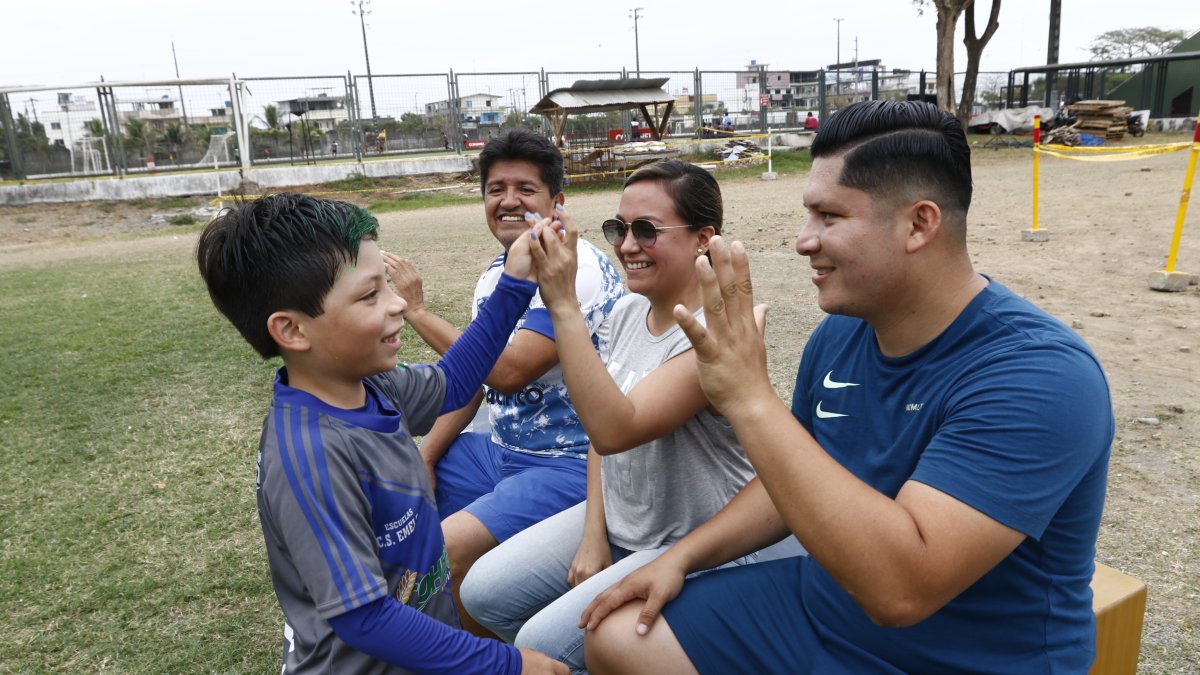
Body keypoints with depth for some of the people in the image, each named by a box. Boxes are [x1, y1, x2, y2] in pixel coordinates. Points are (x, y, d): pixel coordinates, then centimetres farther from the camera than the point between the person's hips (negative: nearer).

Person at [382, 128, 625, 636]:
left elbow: (507, 373, -27)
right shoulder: (497, 272, 7)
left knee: (446, 552, -25)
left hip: (571, 465, -9)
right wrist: (424, 459, 4)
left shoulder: (578, 270, -20)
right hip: (502, 449, 9)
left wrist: (418, 312, -19)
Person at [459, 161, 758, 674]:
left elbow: (614, 430, -34)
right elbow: (602, 435, 8)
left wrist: (564, 306, -36)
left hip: (691, 548, -7)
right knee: (483, 594, 1)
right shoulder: (626, 312, 0)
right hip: (615, 521, 7)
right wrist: (593, 534, 1)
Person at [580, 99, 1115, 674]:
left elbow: (899, 588, -35)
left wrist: (749, 399, -36)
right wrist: (681, 556, 2)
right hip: (814, 608, 6)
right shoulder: (839, 333, -4)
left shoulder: (1038, 373, -25)